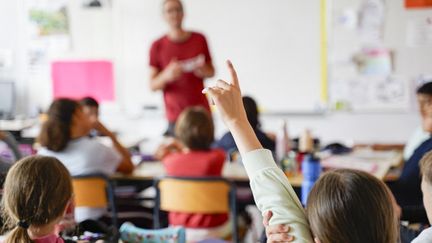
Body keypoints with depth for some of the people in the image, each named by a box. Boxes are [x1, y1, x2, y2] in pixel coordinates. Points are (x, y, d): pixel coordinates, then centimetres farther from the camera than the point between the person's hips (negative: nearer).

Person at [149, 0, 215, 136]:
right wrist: (166, 75, -19)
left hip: (202, 112, 2)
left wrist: (204, 71, -6)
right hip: (175, 115, -2)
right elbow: (152, 86, 1)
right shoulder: (158, 46, 2)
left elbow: (211, 71, 17)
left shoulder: (199, 39, 7)